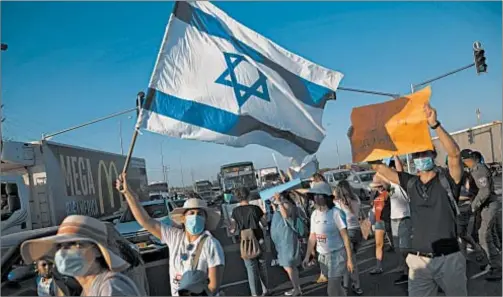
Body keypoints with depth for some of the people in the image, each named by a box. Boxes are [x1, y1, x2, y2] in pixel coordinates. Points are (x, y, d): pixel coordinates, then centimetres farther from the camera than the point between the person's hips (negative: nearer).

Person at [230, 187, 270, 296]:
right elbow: (265, 223, 2)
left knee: (251, 269, 6)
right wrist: (263, 214, 18)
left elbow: (233, 230, -3)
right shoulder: (255, 208, -8)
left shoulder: (235, 211, -6)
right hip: (259, 241, 1)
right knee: (262, 266, 16)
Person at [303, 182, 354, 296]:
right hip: (322, 256, 5)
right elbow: (312, 237, 9)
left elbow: (345, 237, -13)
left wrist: (349, 259, -15)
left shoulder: (335, 212, -15)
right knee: (335, 287, 14)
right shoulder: (314, 214, 2)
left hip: (337, 255, -5)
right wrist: (307, 256, 8)